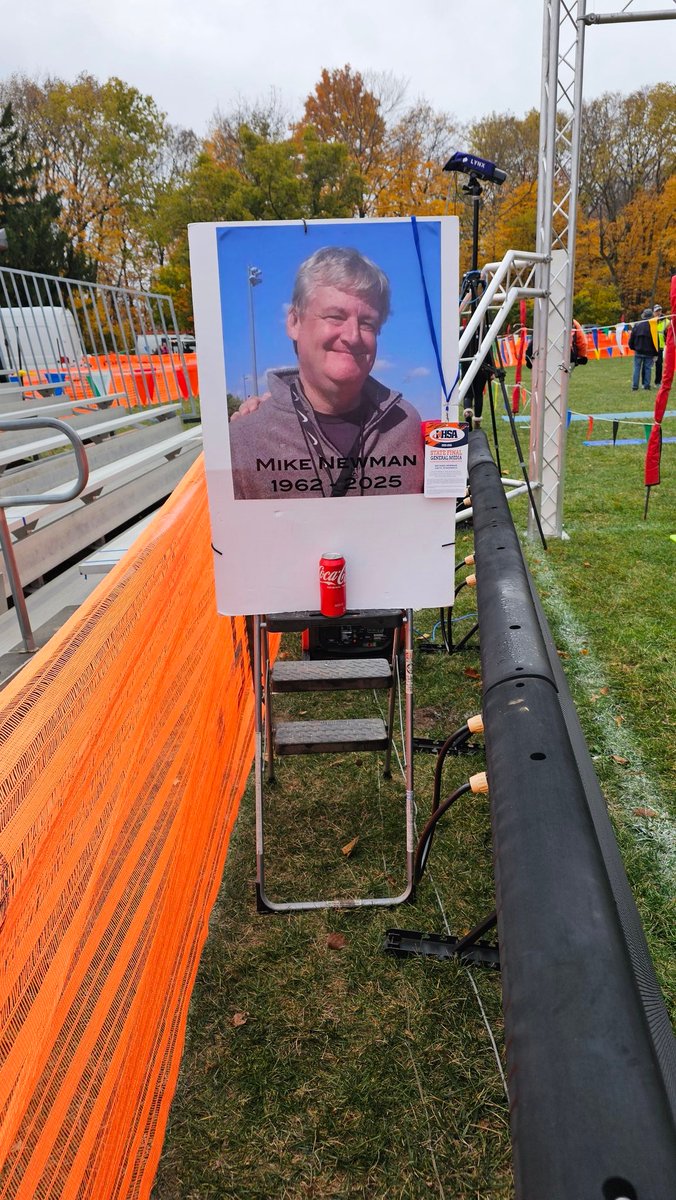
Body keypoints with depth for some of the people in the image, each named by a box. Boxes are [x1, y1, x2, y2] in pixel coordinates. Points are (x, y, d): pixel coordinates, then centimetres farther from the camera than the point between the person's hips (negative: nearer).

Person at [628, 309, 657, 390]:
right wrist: (655, 352, 5)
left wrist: (632, 347, 16)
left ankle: (635, 386, 1)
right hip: (649, 352, -1)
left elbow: (631, 338, 2)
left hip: (638, 351, 1)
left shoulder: (637, 325, -3)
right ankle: (646, 386, 5)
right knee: (648, 368, 6)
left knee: (637, 368, 6)